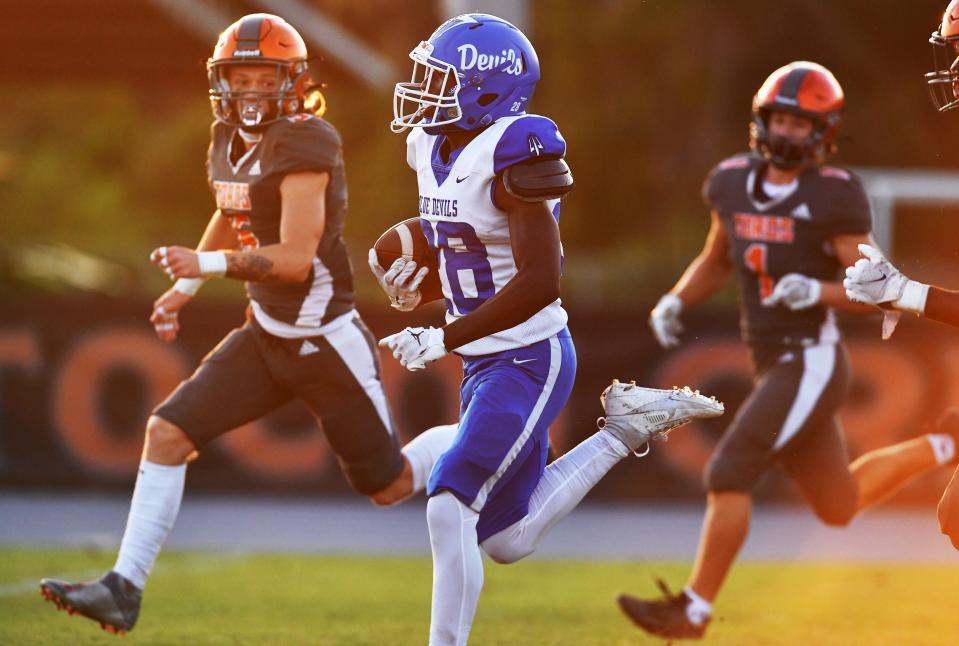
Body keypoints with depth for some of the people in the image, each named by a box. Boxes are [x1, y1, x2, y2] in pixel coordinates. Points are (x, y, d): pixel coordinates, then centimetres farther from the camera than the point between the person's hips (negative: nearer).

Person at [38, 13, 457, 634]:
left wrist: (208, 265, -34)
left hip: (327, 342, -7)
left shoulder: (305, 144, -20)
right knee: (168, 432, -7)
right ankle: (125, 588, -5)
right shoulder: (229, 141, 4)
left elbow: (298, 258, -27)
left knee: (390, 485, 5)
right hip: (267, 335, 7)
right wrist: (185, 288, 22)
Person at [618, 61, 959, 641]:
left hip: (812, 365, -8)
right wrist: (675, 302, 3)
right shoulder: (734, 181, 5)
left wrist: (818, 292, -30)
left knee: (729, 474, -17)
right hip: (775, 366, 8)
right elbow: (716, 263, 20)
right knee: (839, 507, 20)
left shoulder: (834, 196, -14)